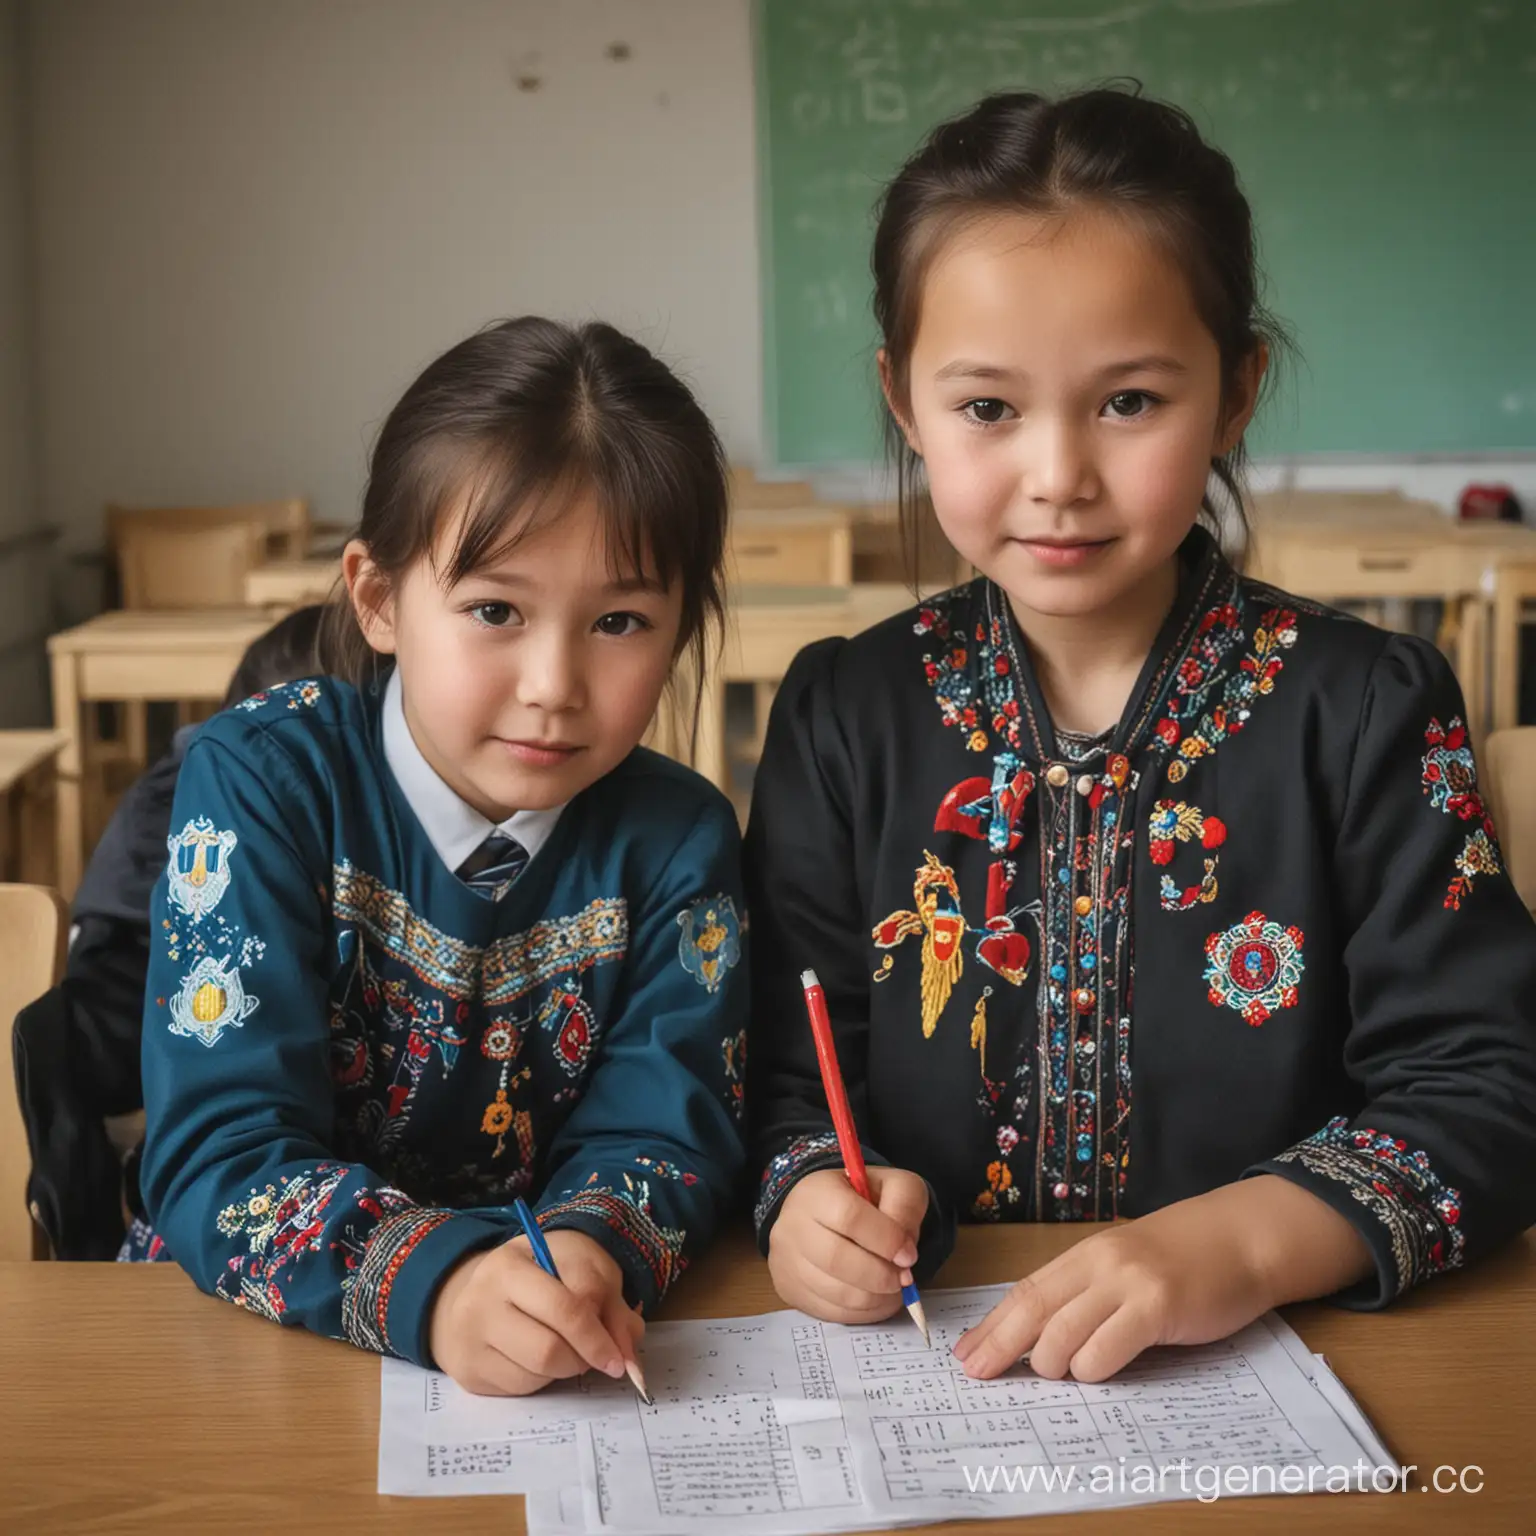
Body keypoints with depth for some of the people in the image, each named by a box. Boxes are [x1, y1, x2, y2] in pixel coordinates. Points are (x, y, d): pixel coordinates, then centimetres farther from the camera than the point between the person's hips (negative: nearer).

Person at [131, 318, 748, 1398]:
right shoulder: (262, 782, -9)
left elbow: (661, 1136, -3)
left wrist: (591, 1255, -26)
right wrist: (433, 1279, -32)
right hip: (246, 1350, -1)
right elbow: (220, 1154, -15)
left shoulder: (677, 842, -1)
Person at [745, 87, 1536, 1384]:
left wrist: (1246, 1241, -21)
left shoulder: (1368, 711, -2)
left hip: (1272, 1374, -1)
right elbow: (782, 1070, 6)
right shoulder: (845, 716, 4)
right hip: (926, 1364, 2)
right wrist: (806, 1190, -16)